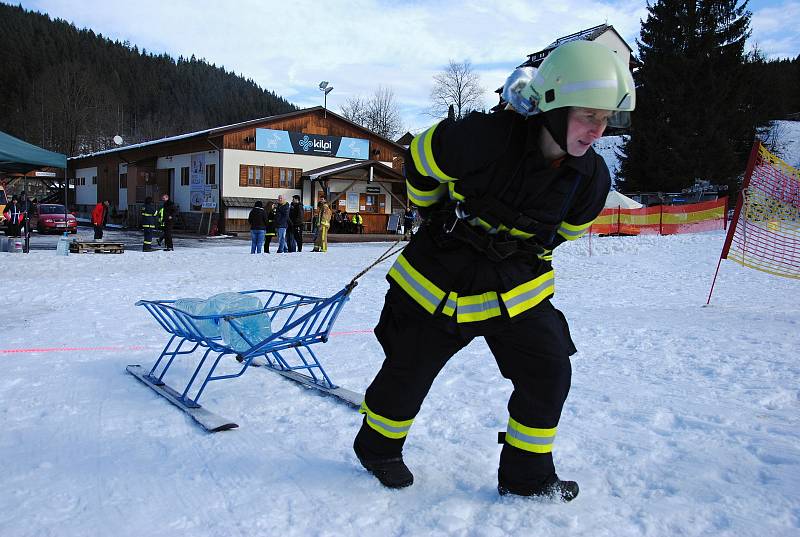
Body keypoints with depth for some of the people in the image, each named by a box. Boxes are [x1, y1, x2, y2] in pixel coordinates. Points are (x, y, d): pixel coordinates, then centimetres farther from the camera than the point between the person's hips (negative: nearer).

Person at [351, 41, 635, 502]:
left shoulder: (592, 177, -13)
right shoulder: (484, 137, -29)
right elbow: (420, 160, -9)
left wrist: (527, 253, 14)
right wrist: (436, 217, 5)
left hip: (515, 287, 4)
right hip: (440, 280, -3)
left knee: (549, 374, -3)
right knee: (408, 375, 9)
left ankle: (527, 475, 20)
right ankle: (377, 446, 39)